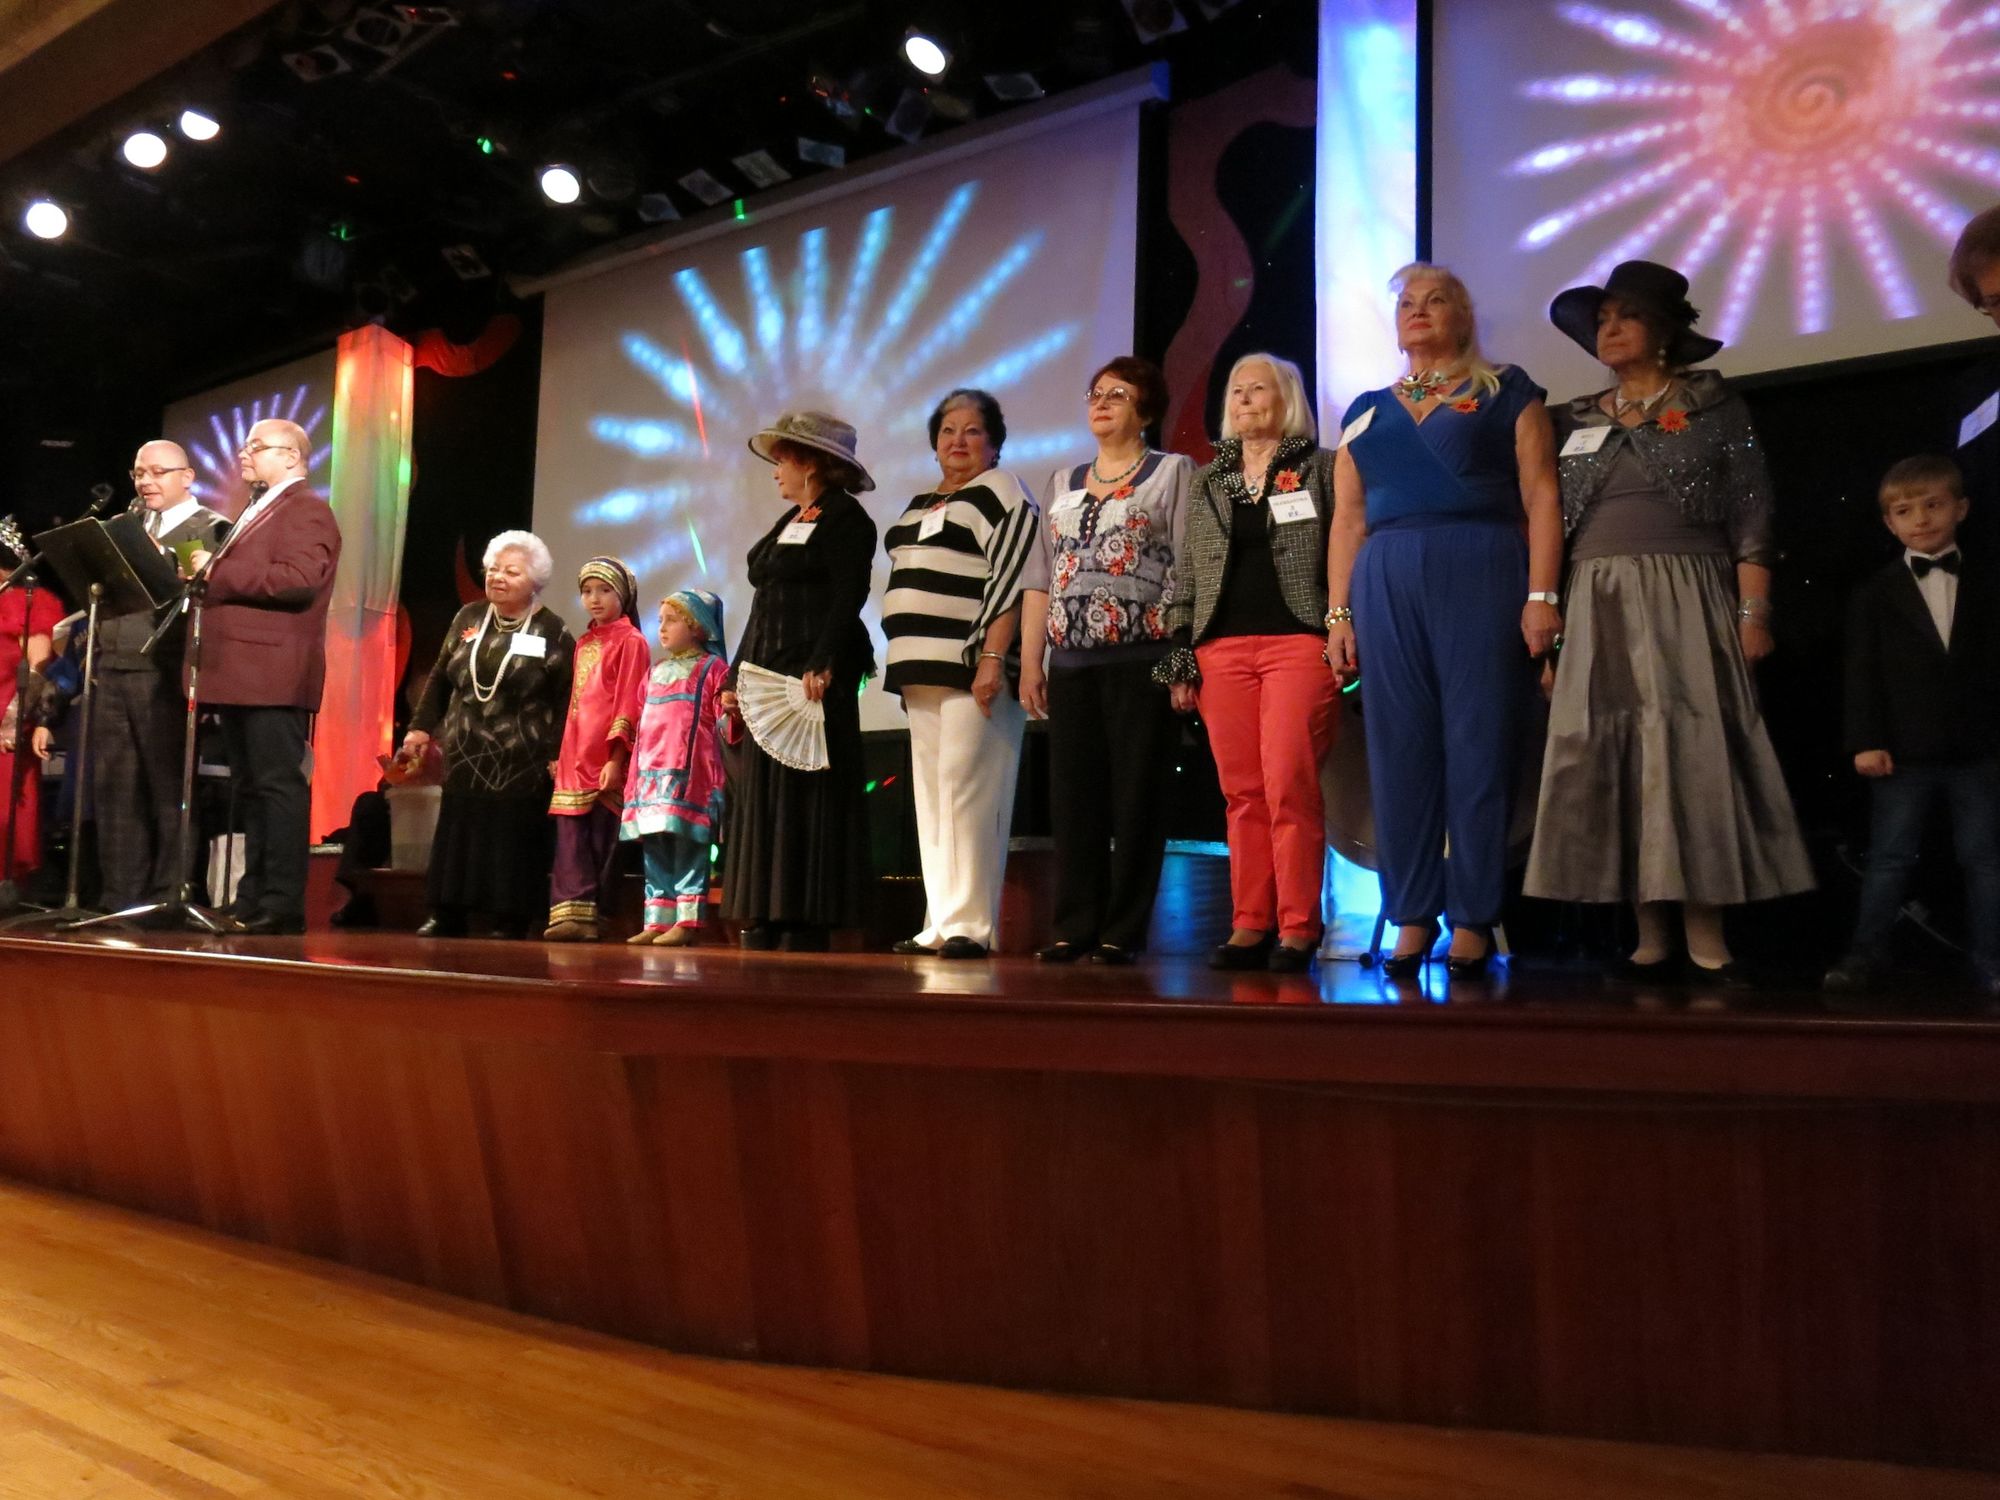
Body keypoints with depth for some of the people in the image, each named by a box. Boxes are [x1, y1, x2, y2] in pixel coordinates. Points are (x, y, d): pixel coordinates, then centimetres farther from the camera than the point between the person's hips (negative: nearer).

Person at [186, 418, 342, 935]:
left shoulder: (306, 510, -6)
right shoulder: (256, 514, 25)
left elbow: (299, 581, -21)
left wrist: (217, 571, -15)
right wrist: (208, 573, 12)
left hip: (272, 676, -10)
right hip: (242, 675, 10)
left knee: (279, 786, -10)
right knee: (250, 790, 11)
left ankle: (282, 906, -9)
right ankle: (253, 899, 17)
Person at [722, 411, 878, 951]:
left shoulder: (846, 518, -3)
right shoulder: (788, 522, 23)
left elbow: (847, 600, -15)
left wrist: (821, 665, -26)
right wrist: (737, 677, 17)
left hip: (813, 681, -9)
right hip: (767, 678, 9)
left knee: (804, 800, -9)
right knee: (760, 802, 7)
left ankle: (804, 926, -5)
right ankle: (762, 924, 11)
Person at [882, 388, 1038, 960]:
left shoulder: (1001, 493, -2)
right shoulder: (921, 504, 23)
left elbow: (1011, 580, -13)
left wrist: (992, 658, -22)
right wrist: (905, 664, 19)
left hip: (972, 667, -8)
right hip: (923, 670, 9)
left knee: (967, 792, -11)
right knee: (931, 798, 6)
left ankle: (972, 924, -8)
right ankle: (940, 922, 10)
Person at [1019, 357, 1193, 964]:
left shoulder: (1173, 473, 6)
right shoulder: (1061, 483, 21)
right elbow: (1039, 578, 18)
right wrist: (1030, 661, 10)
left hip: (1143, 661, -4)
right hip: (1072, 664, 5)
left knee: (1135, 798, -3)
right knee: (1072, 799, 3)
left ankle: (1124, 931, 4)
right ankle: (1074, 927, 10)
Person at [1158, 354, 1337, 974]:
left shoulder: (1322, 469, 9)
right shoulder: (1208, 481, 19)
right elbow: (1190, 573, 18)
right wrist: (1181, 656, 11)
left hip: (1299, 641, -4)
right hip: (1221, 649, 4)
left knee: (1289, 785, -11)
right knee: (1241, 791, 2)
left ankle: (1297, 929, -4)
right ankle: (1249, 925, 7)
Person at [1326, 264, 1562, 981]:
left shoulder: (1505, 391, 10)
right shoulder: (1366, 410, 20)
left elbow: (1541, 497, 1)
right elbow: (1348, 519, 15)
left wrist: (1540, 595, -10)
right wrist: (1339, 613, 6)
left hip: (1483, 576, -3)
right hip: (1387, 584, 3)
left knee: (1479, 746, -4)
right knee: (1400, 748, 2)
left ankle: (1473, 920, 4)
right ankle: (1412, 916, 10)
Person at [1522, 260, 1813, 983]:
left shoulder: (1713, 407, 6)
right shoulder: (1577, 420, 15)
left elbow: (1751, 516, 0)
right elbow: (1548, 517, 12)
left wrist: (1753, 611, -9)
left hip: (1685, 602, -3)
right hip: (1599, 609, 4)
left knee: (1690, 755, -9)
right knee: (1611, 762, -2)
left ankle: (1706, 937, -6)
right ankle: (1650, 937, 2)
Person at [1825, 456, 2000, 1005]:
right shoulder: (1875, 594, 3)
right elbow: (1862, 672, -1)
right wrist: (1866, 741, -9)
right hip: (1903, 752, -1)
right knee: (1889, 858, 3)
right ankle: (1867, 954, 9)